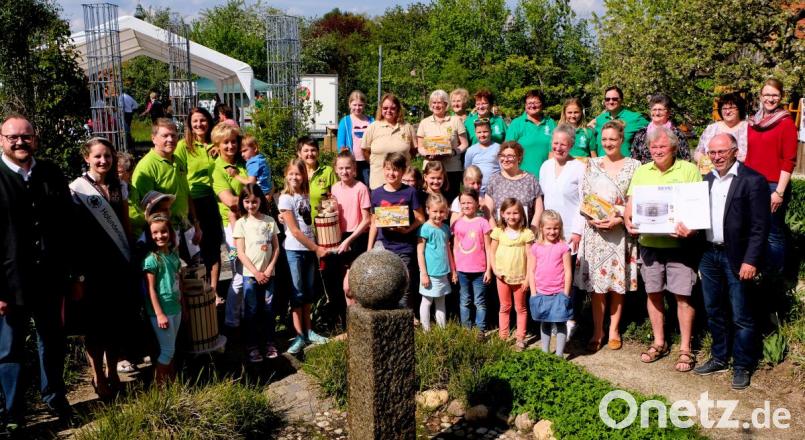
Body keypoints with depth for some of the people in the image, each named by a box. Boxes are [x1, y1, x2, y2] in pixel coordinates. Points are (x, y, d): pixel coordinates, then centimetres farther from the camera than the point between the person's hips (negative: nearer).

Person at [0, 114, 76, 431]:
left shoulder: (51, 174, 3)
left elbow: (68, 227, 7)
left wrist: (73, 274, 6)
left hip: (50, 278, 4)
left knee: (52, 342, 19)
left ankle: (54, 397, 39)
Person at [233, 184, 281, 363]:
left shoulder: (270, 221, 4)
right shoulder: (241, 223, -2)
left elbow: (276, 248, 4)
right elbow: (241, 253, -5)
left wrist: (269, 269, -7)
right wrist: (256, 272, -12)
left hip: (268, 273, 2)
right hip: (250, 274, -2)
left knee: (268, 309, 8)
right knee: (251, 311, 2)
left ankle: (270, 343, 20)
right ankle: (252, 347, 10)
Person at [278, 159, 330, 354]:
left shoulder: (306, 196, 8)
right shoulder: (286, 198, -9)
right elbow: (294, 230, -12)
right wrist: (316, 248, -10)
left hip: (309, 249, 5)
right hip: (294, 250, -5)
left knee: (308, 291, 11)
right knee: (297, 293, -1)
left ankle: (308, 331, 19)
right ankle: (299, 336, 4)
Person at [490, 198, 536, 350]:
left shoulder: (526, 233, -8)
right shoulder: (499, 232, -2)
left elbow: (530, 257, -7)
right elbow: (492, 251, 3)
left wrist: (528, 277, -9)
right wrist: (495, 269, -7)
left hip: (520, 277, -2)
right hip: (502, 276, 2)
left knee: (520, 308, 10)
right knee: (504, 307, 13)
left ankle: (520, 338, 18)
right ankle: (503, 337, 20)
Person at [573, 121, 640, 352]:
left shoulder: (634, 166, 3)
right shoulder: (592, 165, 9)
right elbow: (583, 199, 7)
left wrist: (618, 219, -15)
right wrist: (582, 226, -4)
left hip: (621, 233, -1)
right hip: (594, 231, 1)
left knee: (618, 283, 4)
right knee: (596, 284, 1)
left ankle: (614, 330, 16)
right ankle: (597, 332, 9)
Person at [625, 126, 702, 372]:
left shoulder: (689, 170, -2)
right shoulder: (641, 172, 10)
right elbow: (631, 202, 9)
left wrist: (691, 228, -23)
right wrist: (628, 221, -12)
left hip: (679, 243, -4)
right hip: (649, 242, 4)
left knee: (683, 295, 0)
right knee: (653, 293, 12)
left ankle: (685, 349, 11)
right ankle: (659, 343, 27)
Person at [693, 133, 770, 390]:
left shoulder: (753, 180, -10)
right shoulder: (707, 180, 10)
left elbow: (760, 226, -12)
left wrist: (751, 261, -17)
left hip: (737, 258, -6)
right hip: (709, 255, 6)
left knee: (741, 316, 3)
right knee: (714, 312, 16)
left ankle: (742, 366, 17)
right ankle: (719, 359, 31)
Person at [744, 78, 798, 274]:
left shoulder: (786, 122, -4)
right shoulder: (753, 122, 12)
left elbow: (789, 160, -8)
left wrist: (779, 192, -13)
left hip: (774, 186, -5)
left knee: (773, 234, -1)